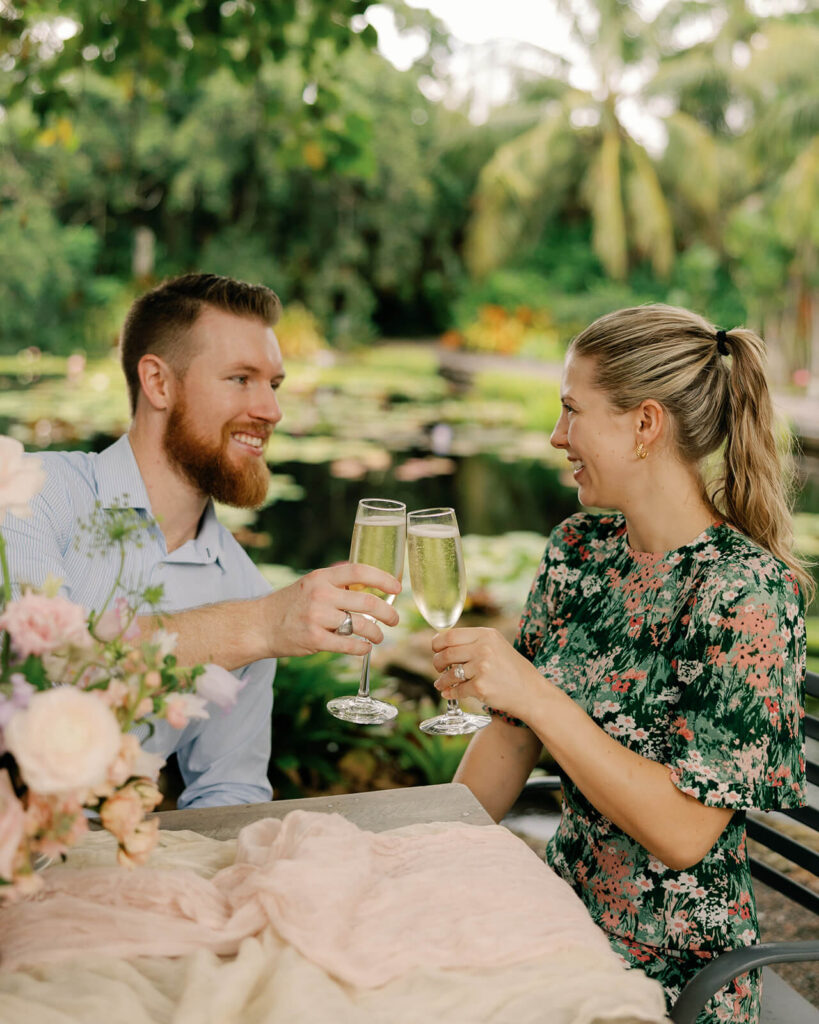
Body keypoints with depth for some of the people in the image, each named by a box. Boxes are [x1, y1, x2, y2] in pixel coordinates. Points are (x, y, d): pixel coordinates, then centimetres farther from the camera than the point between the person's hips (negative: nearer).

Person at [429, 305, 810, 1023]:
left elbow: (685, 831, -22)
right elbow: (512, 735, 9)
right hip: (562, 913, 6)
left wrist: (534, 694, -27)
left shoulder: (750, 594, -20)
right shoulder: (579, 549, 1)